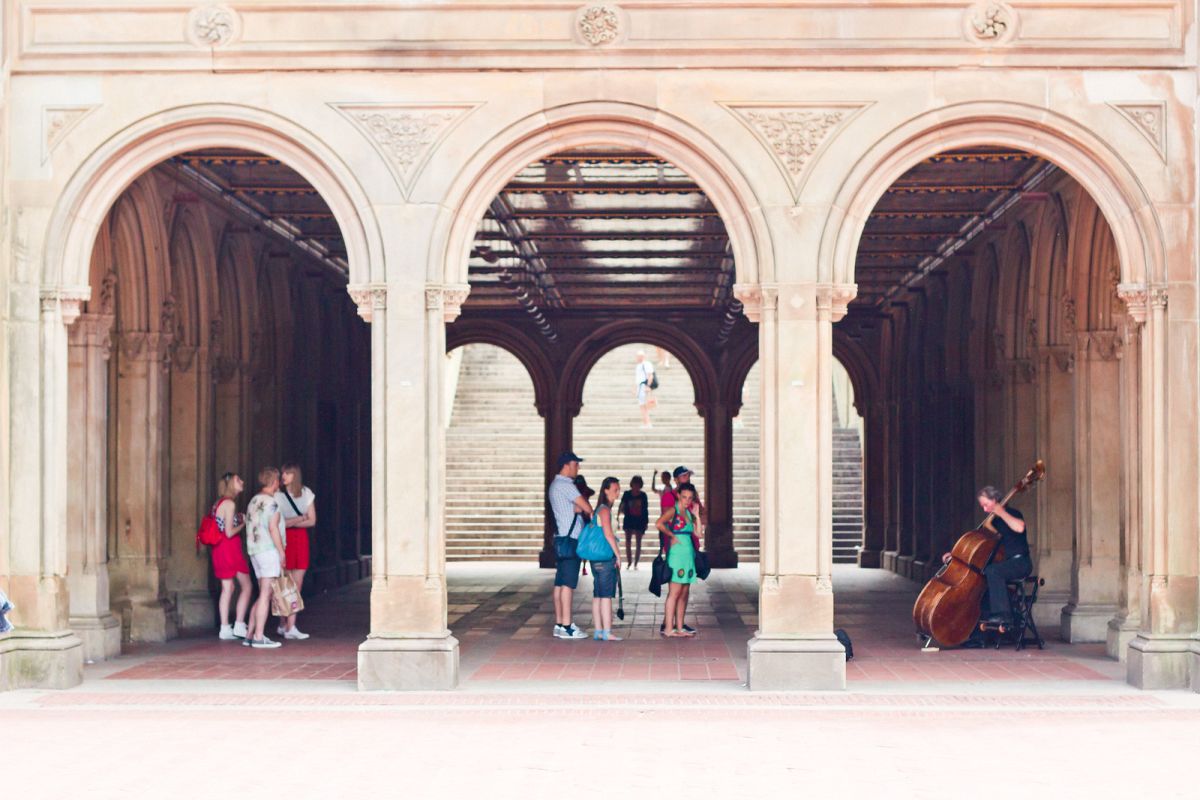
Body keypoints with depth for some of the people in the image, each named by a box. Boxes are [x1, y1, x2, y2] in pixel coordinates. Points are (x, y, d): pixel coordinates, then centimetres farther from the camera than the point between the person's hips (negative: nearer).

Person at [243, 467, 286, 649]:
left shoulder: (254, 501, 17)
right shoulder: (271, 502, -10)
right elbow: (273, 528, -16)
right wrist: (282, 552, -12)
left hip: (255, 551, 9)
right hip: (269, 550, -9)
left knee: (263, 595, 13)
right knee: (265, 595, -8)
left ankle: (250, 634, 12)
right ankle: (259, 636, -10)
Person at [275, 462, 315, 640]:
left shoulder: (306, 493, 8)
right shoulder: (277, 494, -1)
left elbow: (312, 520, 5)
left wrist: (290, 523, -8)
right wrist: (299, 519, -4)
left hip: (300, 538, 3)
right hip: (283, 539, -3)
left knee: (297, 585, -1)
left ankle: (290, 626, 0)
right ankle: (284, 624, 7)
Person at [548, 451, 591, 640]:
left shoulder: (555, 485, 19)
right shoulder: (565, 485, -13)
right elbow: (586, 507, -12)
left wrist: (581, 510, -5)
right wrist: (591, 514, 8)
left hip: (562, 539, 10)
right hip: (569, 539, -10)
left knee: (560, 583, 9)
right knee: (568, 583, -10)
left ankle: (559, 624, 11)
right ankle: (566, 626, -12)